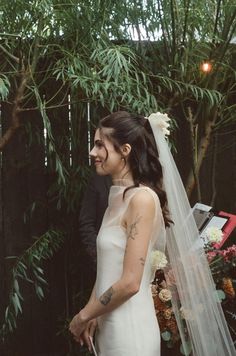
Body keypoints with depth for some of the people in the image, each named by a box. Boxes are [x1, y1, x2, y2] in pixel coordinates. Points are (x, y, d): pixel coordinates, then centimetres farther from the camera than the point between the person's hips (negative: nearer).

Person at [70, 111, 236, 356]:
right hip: (110, 328, 7)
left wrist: (83, 316, -10)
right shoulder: (118, 197, 7)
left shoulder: (142, 198, -18)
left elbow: (130, 283, -21)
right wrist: (91, 314, 2)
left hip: (130, 331, -7)